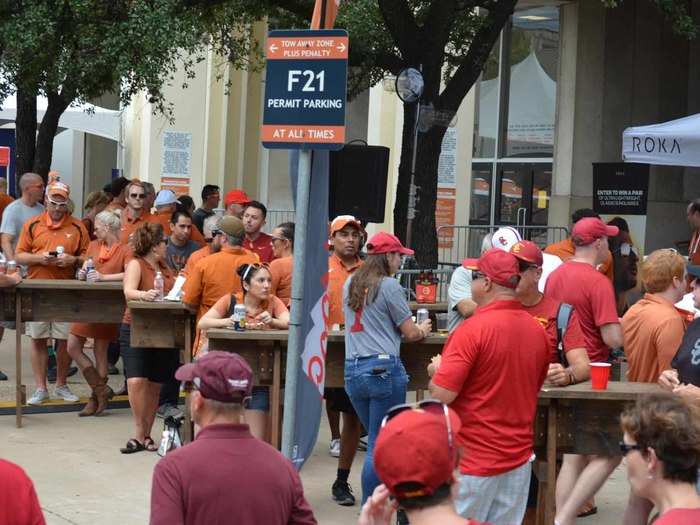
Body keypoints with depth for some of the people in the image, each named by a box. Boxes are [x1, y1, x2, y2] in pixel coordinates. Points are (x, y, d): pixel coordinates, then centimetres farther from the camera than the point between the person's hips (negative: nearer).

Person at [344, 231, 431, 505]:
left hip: (352, 370, 7)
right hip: (383, 368, -7)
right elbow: (410, 333, -3)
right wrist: (423, 329, 19)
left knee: (377, 440, 16)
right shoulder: (389, 286, -6)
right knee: (380, 446, -2)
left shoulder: (350, 284, 14)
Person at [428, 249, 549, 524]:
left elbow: (442, 395, -20)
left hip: (472, 460, -6)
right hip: (519, 458, 6)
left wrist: (437, 370, 0)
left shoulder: (473, 328, -18)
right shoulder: (537, 329, 4)